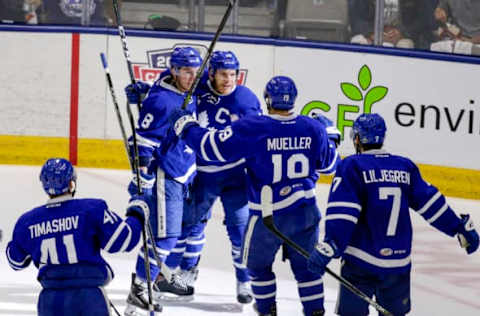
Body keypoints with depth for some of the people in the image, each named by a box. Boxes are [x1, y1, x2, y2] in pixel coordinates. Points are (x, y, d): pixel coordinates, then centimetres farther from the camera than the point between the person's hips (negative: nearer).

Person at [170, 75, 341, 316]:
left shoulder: (252, 128, -18)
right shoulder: (313, 129, -6)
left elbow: (213, 147, -15)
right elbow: (329, 164, 10)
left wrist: (186, 127, 0)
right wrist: (327, 137, 29)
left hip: (268, 215, -3)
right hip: (305, 211, 3)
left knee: (258, 262, 21)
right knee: (306, 265, 18)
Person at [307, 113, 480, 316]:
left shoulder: (351, 167, -6)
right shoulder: (405, 167, 8)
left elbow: (342, 212, -17)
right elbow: (431, 203, 9)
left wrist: (330, 244, -23)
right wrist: (461, 228, 17)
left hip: (361, 264, -5)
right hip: (399, 264, 5)